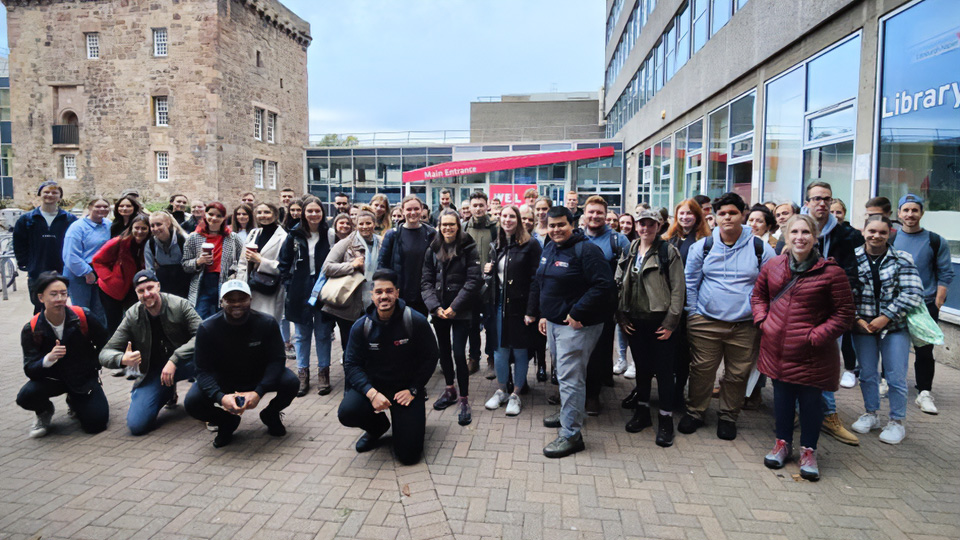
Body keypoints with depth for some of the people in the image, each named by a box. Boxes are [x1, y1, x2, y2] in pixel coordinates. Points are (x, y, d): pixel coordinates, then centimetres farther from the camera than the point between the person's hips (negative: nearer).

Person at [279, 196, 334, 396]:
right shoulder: (294, 236, 1)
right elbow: (284, 262, 8)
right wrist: (288, 284, 0)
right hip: (300, 293, 1)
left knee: (323, 333, 7)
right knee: (302, 334, 11)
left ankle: (323, 373, 18)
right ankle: (302, 374, 22)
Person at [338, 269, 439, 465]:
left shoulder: (417, 321, -13)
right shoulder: (361, 326, -6)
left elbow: (430, 358, -4)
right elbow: (352, 364, -7)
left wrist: (413, 390, -10)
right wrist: (371, 393, -23)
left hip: (406, 388, -2)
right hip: (372, 385, 2)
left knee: (408, 454, -10)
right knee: (346, 413, -29)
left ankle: (413, 421, 27)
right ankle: (378, 427, 9)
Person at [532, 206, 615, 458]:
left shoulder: (586, 250, -17)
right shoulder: (549, 249, 11)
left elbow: (604, 285, -24)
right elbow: (540, 284, 23)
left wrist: (577, 313, -22)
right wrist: (543, 314, 17)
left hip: (575, 325, -9)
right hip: (553, 322, 9)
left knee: (570, 378, -7)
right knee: (562, 372, 23)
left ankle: (571, 435, 1)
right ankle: (567, 412, 42)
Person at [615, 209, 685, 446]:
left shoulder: (669, 251, -5)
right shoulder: (629, 252, 9)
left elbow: (678, 289, -8)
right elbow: (619, 284, 10)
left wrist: (671, 322, -12)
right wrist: (621, 316, 2)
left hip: (660, 322, -4)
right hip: (635, 321, 5)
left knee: (664, 370, 2)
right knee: (641, 367, 15)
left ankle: (665, 419, 13)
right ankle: (642, 411, 29)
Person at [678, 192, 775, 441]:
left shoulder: (761, 248, 1)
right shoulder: (702, 246, 2)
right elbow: (690, 283, 7)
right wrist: (692, 314, 4)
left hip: (745, 326, 0)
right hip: (706, 322, 0)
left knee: (738, 374, 8)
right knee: (701, 371, 5)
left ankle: (728, 417, 27)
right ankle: (694, 413, 24)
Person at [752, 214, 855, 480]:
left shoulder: (830, 272, -10)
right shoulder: (773, 266, 2)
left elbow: (844, 313, -6)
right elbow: (758, 295, 17)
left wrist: (817, 335, -14)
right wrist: (762, 319, 2)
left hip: (811, 353, -3)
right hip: (776, 347, 4)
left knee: (810, 400, 8)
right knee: (782, 396, 16)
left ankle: (808, 450, 29)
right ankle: (783, 442, 35)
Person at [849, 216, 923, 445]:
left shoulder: (902, 259, -4)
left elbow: (914, 293, -9)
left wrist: (886, 318, -14)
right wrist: (856, 319, -10)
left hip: (894, 326, -1)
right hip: (862, 326, 1)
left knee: (896, 377, 3)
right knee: (867, 374, 13)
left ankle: (897, 422, 20)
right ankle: (870, 415, 30)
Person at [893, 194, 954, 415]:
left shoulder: (936, 242, 0)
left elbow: (945, 275, 1)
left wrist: (937, 304, -6)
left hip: (925, 305, -1)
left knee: (924, 351, 1)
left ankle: (924, 393, 8)